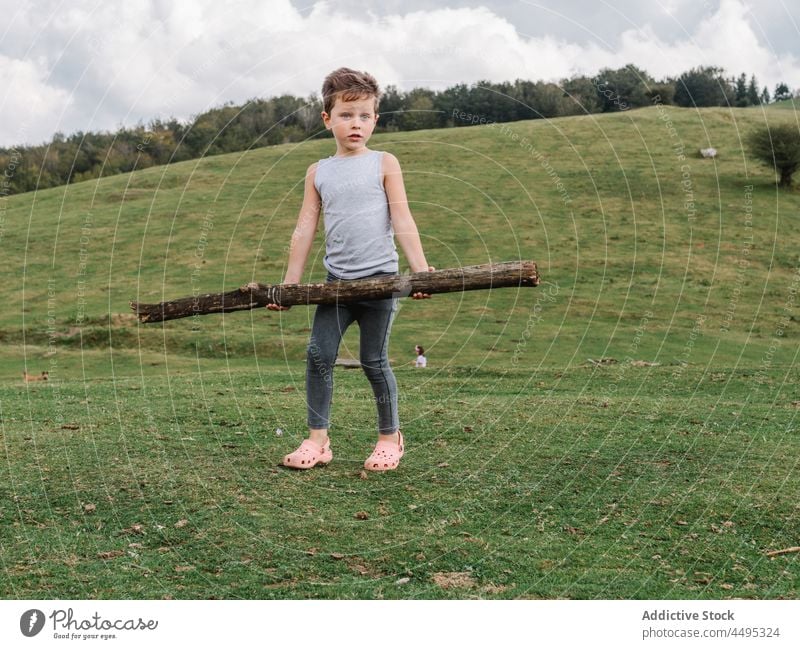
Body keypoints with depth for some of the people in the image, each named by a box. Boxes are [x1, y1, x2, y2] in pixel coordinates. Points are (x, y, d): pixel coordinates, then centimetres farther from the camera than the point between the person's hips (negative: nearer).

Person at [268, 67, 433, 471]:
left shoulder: (384, 164, 1)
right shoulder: (318, 172, 9)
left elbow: (402, 221, -4)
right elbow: (304, 230, 10)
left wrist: (420, 269, -15)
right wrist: (290, 283, 7)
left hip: (379, 277, -3)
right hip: (336, 280, 3)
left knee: (374, 360, 1)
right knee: (318, 354, -5)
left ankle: (390, 437, 17)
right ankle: (318, 440, 4)